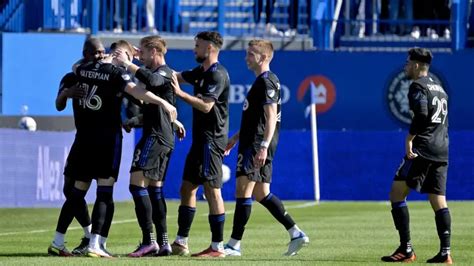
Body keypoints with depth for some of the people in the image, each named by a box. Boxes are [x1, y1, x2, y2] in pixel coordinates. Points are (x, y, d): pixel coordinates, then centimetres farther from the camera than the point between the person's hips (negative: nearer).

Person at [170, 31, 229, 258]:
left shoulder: (217, 74, -13)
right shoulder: (201, 72, 16)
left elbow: (206, 106, -22)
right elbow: (176, 76, 27)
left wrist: (180, 94, -20)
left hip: (211, 139, -10)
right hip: (201, 139, 10)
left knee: (212, 190, -9)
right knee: (187, 188, 11)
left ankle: (217, 247, -8)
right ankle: (180, 243, 16)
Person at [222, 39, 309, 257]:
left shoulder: (266, 82, -12)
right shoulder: (262, 81, 19)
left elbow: (271, 116, -20)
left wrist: (263, 146, -27)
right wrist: (236, 138, 31)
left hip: (257, 144, -10)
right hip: (252, 142, 10)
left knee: (243, 190, -8)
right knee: (261, 193, 11)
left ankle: (234, 245, -6)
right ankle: (296, 233, 10)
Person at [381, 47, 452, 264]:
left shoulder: (417, 86, -6)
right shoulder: (439, 88, 21)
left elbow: (421, 114, -21)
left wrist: (409, 139, -17)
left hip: (422, 150, -8)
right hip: (441, 152, 8)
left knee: (397, 194, -5)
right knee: (438, 201, 7)